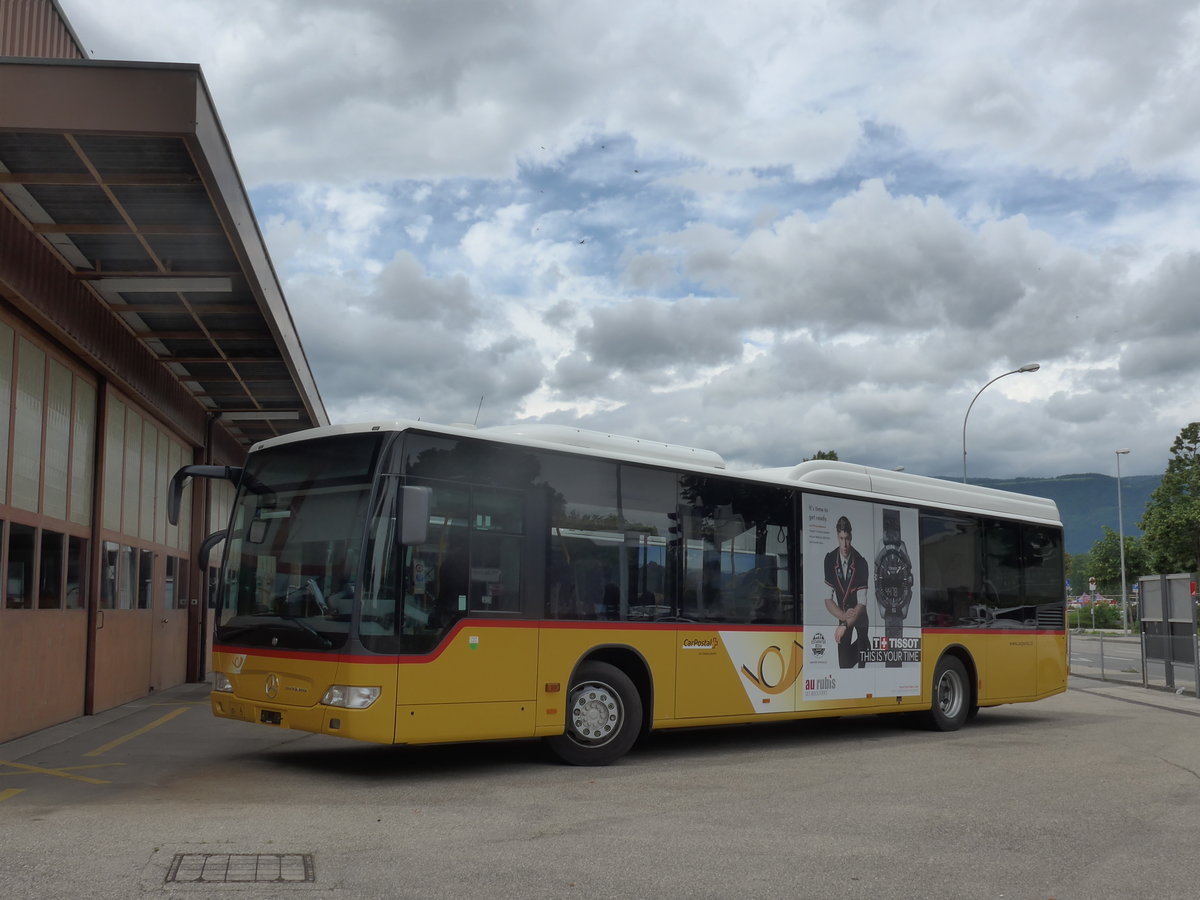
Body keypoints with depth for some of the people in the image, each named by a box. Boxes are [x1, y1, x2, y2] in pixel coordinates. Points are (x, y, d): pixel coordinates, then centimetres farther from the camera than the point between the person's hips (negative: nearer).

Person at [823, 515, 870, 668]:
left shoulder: (860, 563, -20)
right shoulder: (830, 559, -12)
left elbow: (862, 603, -22)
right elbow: (828, 599, -8)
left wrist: (845, 625, -33)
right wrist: (844, 616, -24)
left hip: (859, 617, -1)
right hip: (841, 615, 1)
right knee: (844, 664, -2)